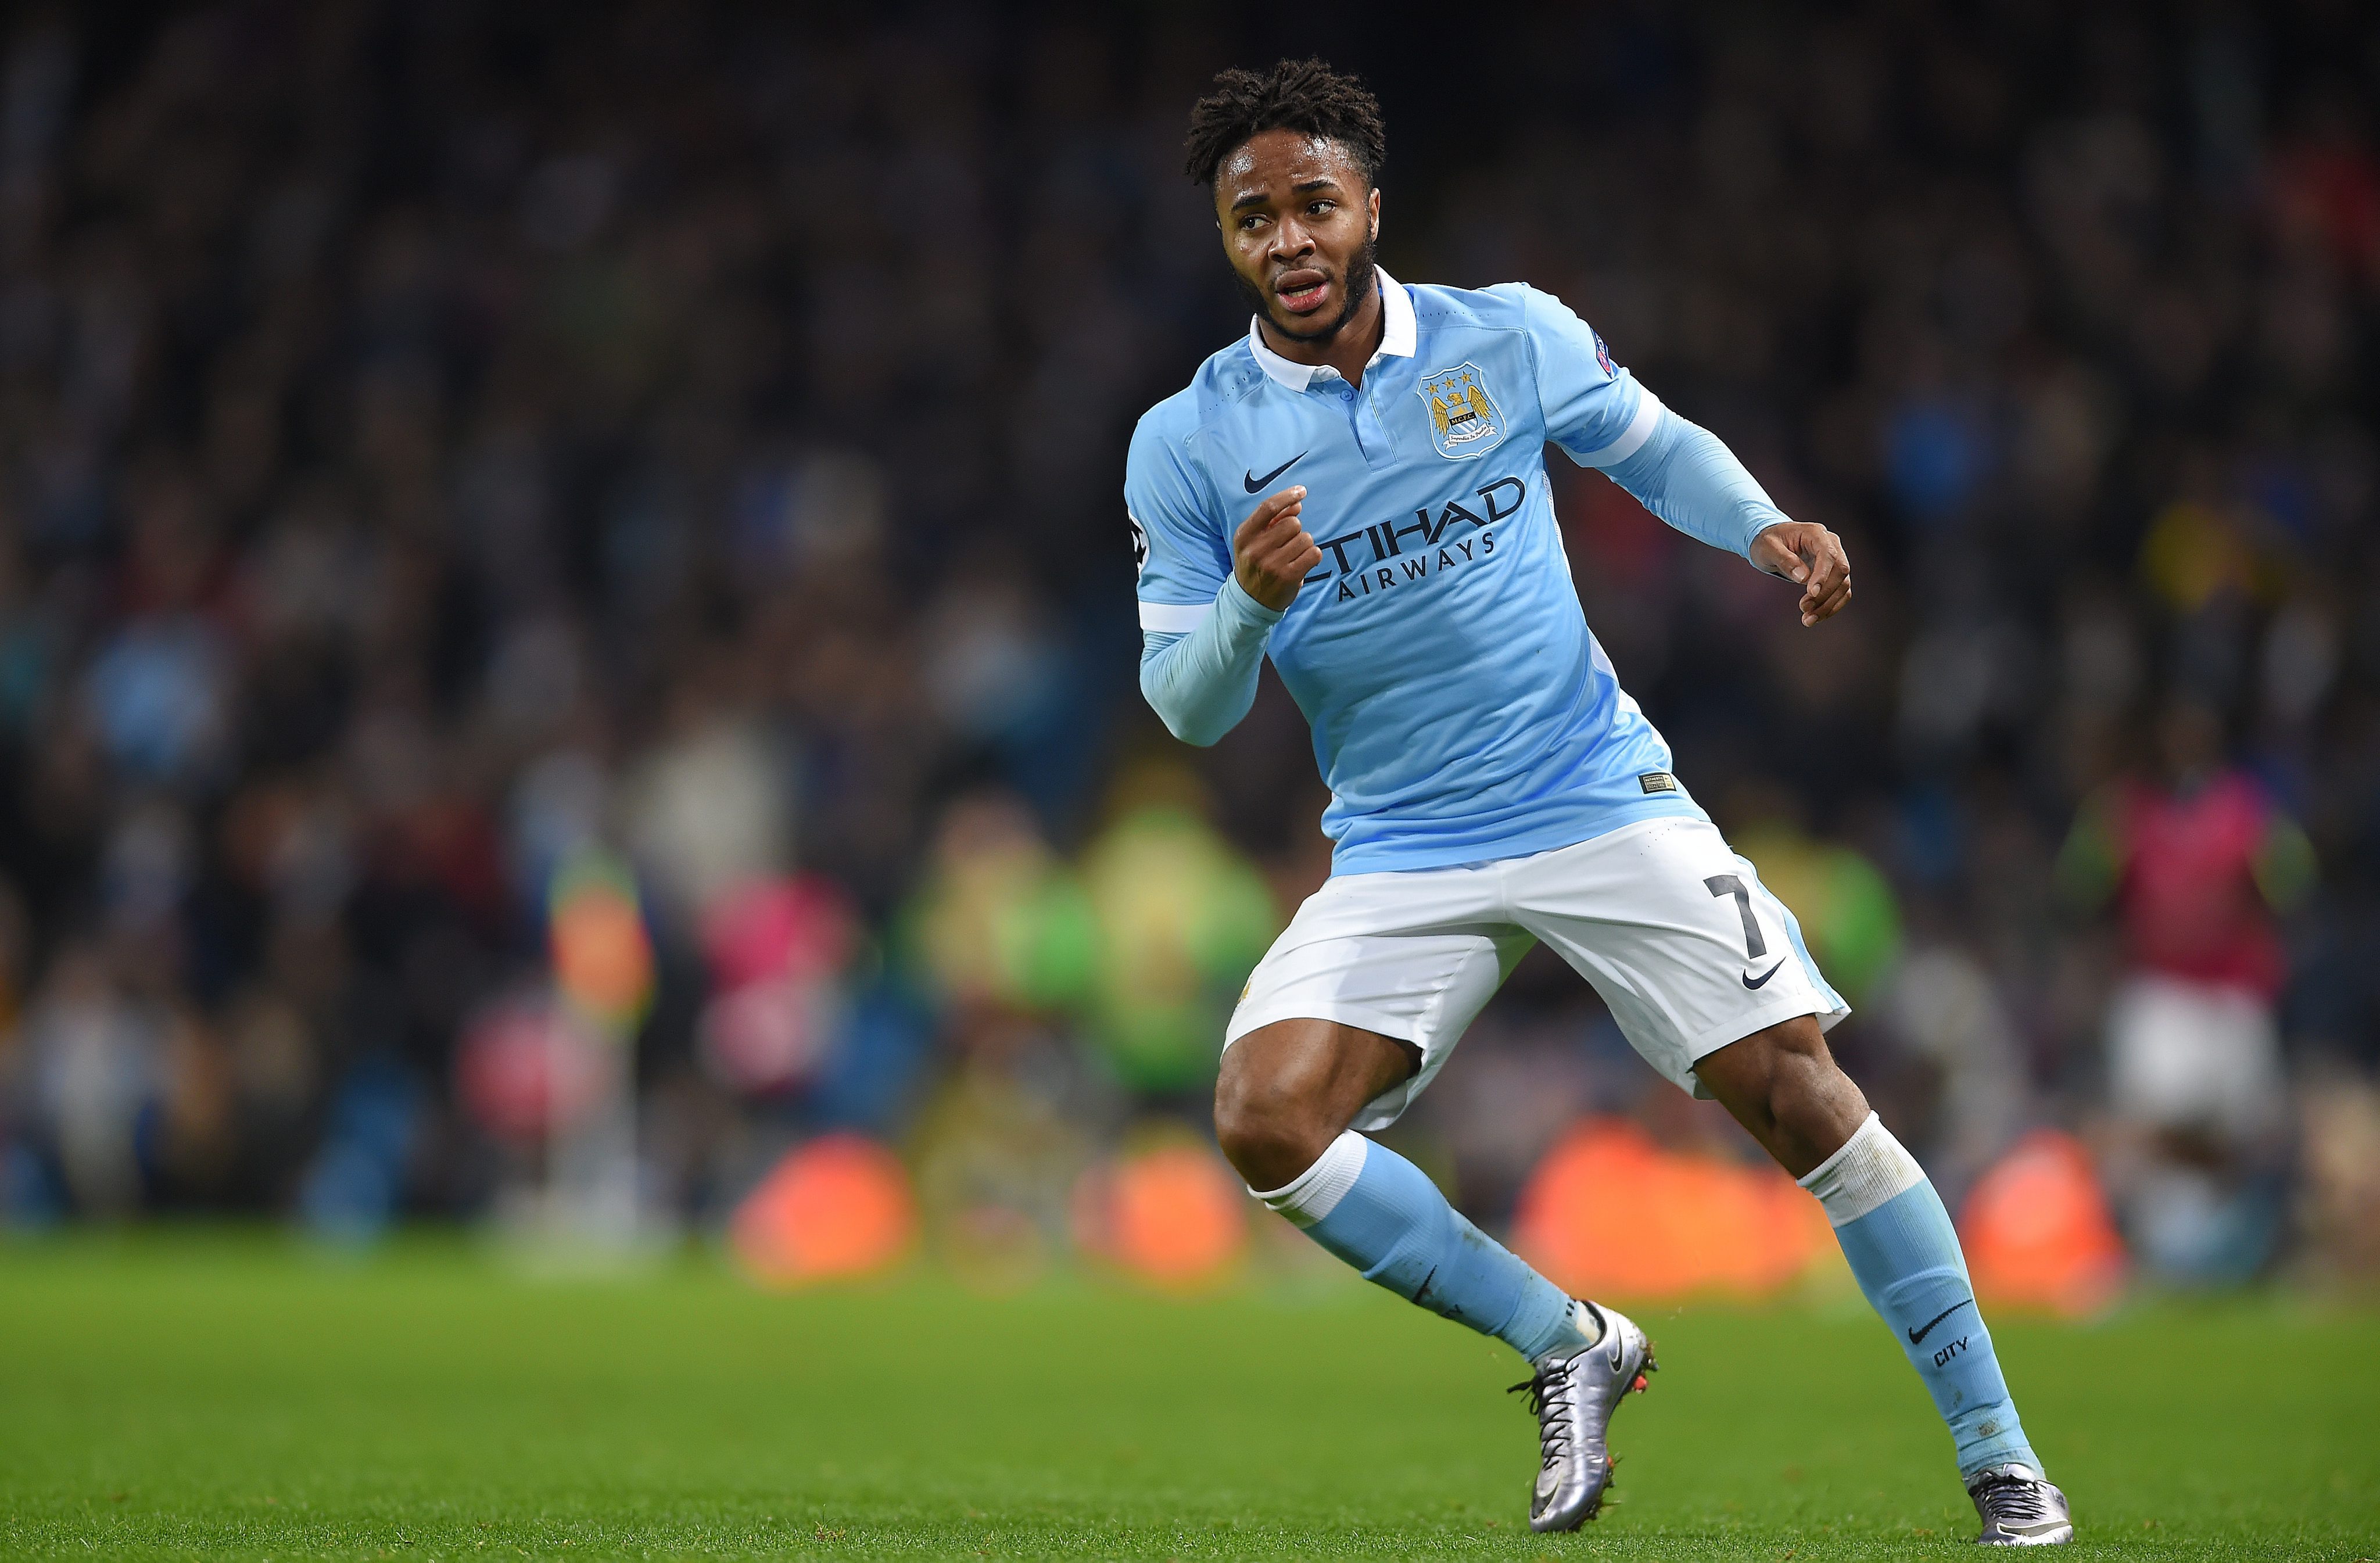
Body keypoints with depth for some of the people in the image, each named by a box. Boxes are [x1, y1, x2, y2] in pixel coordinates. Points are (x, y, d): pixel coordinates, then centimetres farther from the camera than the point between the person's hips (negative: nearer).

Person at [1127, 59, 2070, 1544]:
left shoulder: (1511, 338, -3)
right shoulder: (1186, 446, -4)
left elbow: (1656, 448, 15)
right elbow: (1184, 704, -2)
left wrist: (1765, 528, -4)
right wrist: (1249, 604, -23)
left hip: (1601, 801, -1)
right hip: (1401, 854, 1)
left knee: (1798, 1091, -11)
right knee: (1266, 1118, -19)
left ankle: (1996, 1450, 0)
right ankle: (1570, 1347, 0)